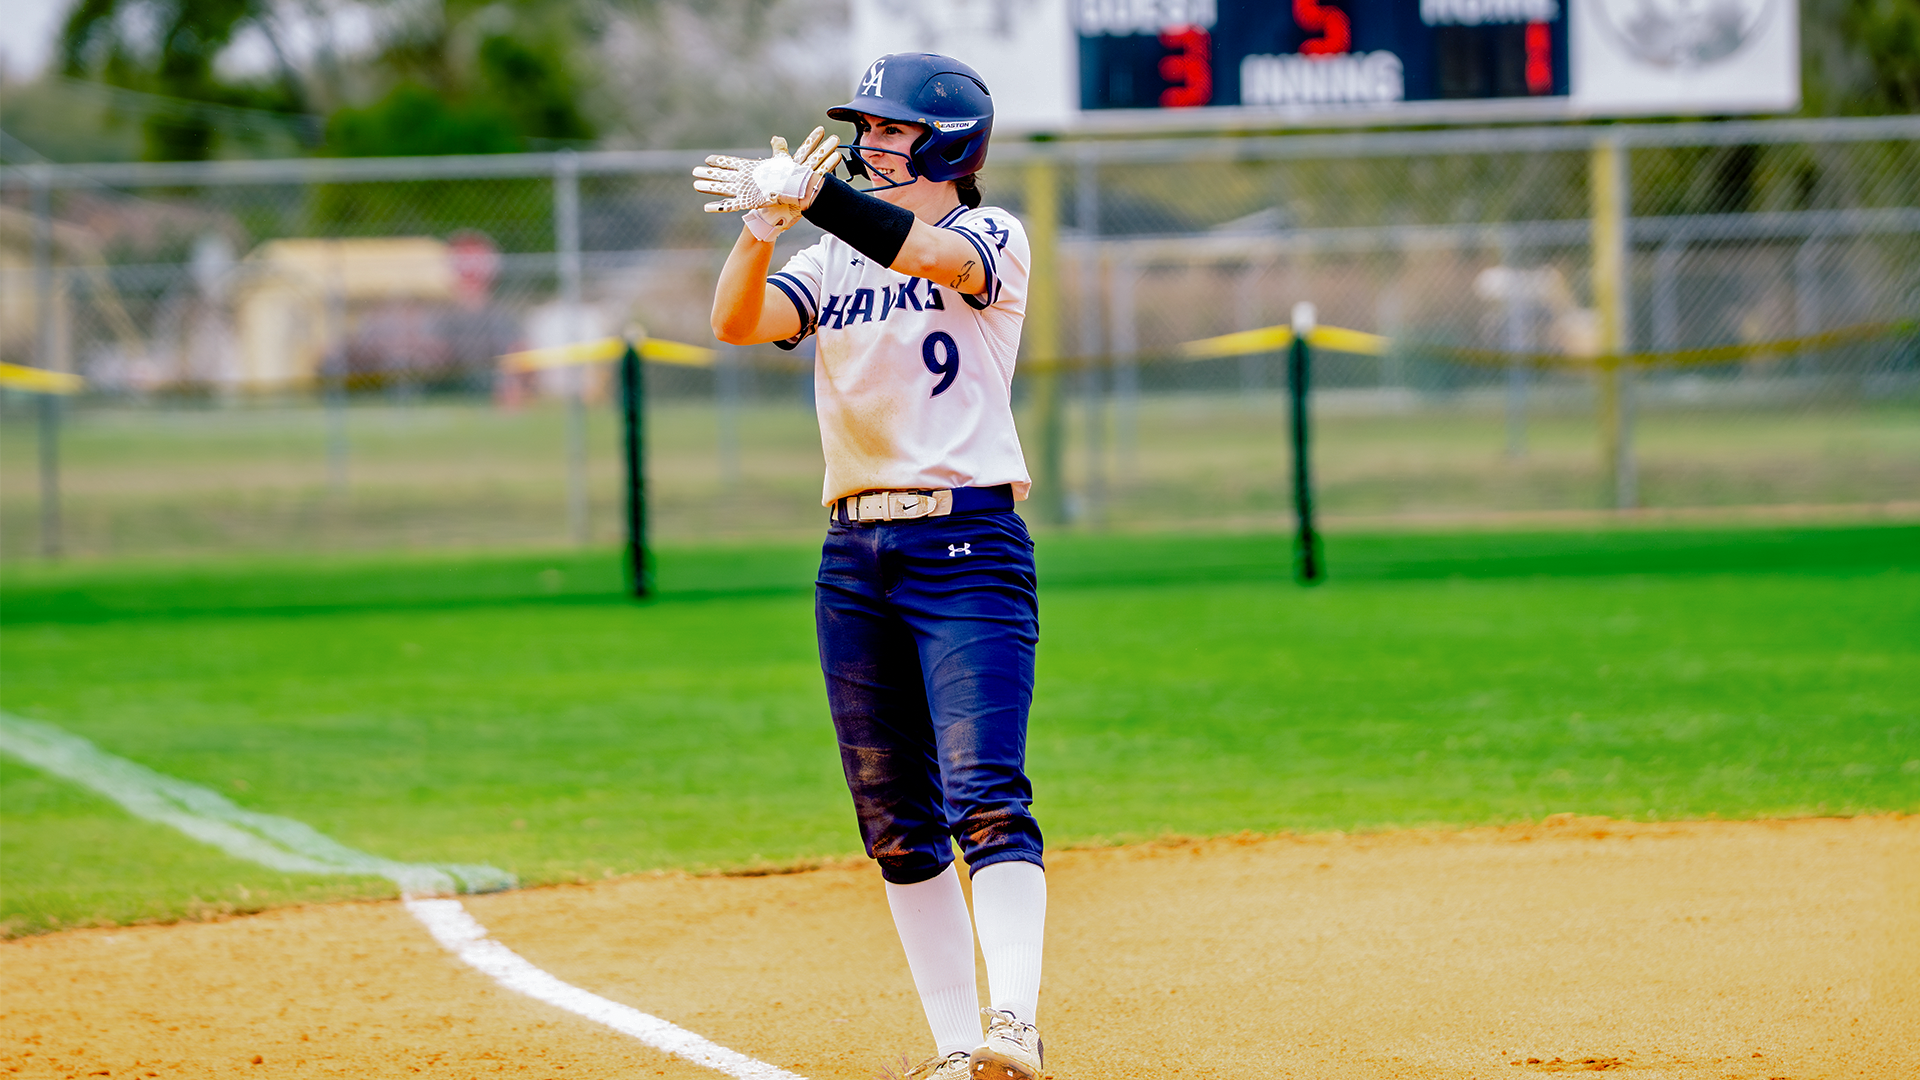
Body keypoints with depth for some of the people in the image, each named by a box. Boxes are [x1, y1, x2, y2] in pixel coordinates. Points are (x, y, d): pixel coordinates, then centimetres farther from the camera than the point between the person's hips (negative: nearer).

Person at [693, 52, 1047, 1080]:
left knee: (984, 799, -18)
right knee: (896, 822, 6)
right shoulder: (829, 262, 14)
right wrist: (763, 225, -24)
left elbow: (934, 256, -23)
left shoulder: (991, 236, 0)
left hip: (969, 542, -6)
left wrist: (812, 195, -35)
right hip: (854, 556, 6)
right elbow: (737, 322, -5)